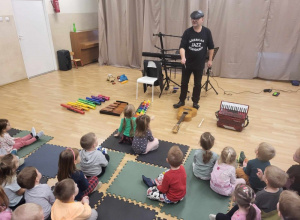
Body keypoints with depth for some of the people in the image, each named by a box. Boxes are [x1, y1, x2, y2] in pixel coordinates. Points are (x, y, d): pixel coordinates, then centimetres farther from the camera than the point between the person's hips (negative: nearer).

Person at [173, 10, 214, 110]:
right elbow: (182, 46, -13)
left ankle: (195, 102, 27)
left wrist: (210, 60, 4)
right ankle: (181, 101, 27)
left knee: (197, 84, 11)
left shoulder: (207, 32, -5)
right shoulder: (187, 32, -7)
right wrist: (183, 57, -31)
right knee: (184, 83, 11)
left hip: (200, 64, 0)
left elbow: (211, 47, 4)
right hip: (187, 63, 0)